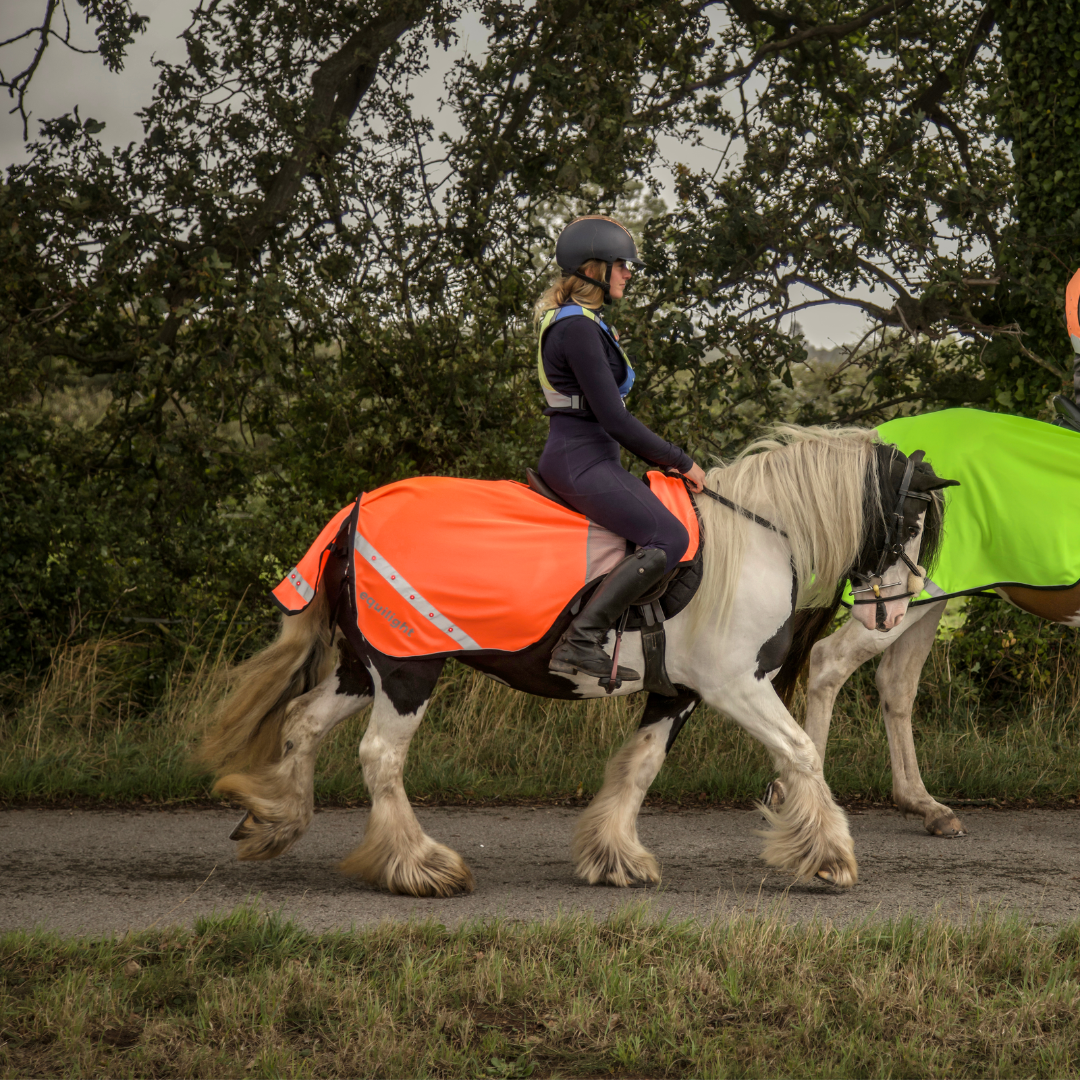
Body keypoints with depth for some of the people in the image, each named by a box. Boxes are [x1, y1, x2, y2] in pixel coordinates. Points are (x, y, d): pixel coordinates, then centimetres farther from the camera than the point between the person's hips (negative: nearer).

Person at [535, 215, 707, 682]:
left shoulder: (582, 322, 17)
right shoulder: (577, 328, -16)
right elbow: (614, 420, -20)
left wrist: (662, 460, 18)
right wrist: (681, 462, -11)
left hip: (588, 458, 11)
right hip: (580, 462, -11)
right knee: (668, 538, -21)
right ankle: (580, 641, -26)